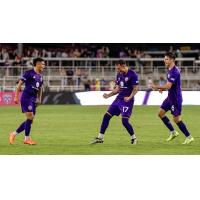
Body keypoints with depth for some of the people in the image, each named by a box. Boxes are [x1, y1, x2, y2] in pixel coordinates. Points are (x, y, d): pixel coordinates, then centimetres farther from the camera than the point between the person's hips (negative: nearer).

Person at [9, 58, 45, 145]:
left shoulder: (40, 76, 15)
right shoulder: (29, 73, -7)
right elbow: (19, 84, -7)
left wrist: (39, 99, 17)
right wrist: (16, 97, -11)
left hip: (33, 100, 8)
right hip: (26, 97, -8)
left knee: (30, 119, 7)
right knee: (30, 117, -12)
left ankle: (14, 134, 17)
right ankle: (27, 139, -3)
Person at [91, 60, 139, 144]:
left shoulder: (132, 75, -13)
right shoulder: (119, 75, 9)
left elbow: (136, 88, -14)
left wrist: (130, 97, -28)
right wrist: (108, 95, 4)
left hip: (127, 100, -8)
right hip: (119, 99, 8)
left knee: (125, 121, -13)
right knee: (106, 116, 3)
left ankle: (133, 138, 10)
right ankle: (100, 138, 10)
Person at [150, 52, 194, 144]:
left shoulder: (174, 71, -23)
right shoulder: (170, 69, 9)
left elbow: (168, 86, -29)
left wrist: (156, 87, -20)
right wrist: (162, 88, 6)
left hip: (175, 98, -10)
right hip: (170, 97, 10)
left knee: (177, 119, -4)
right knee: (161, 113, 12)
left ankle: (189, 137, 8)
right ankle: (173, 132, 21)